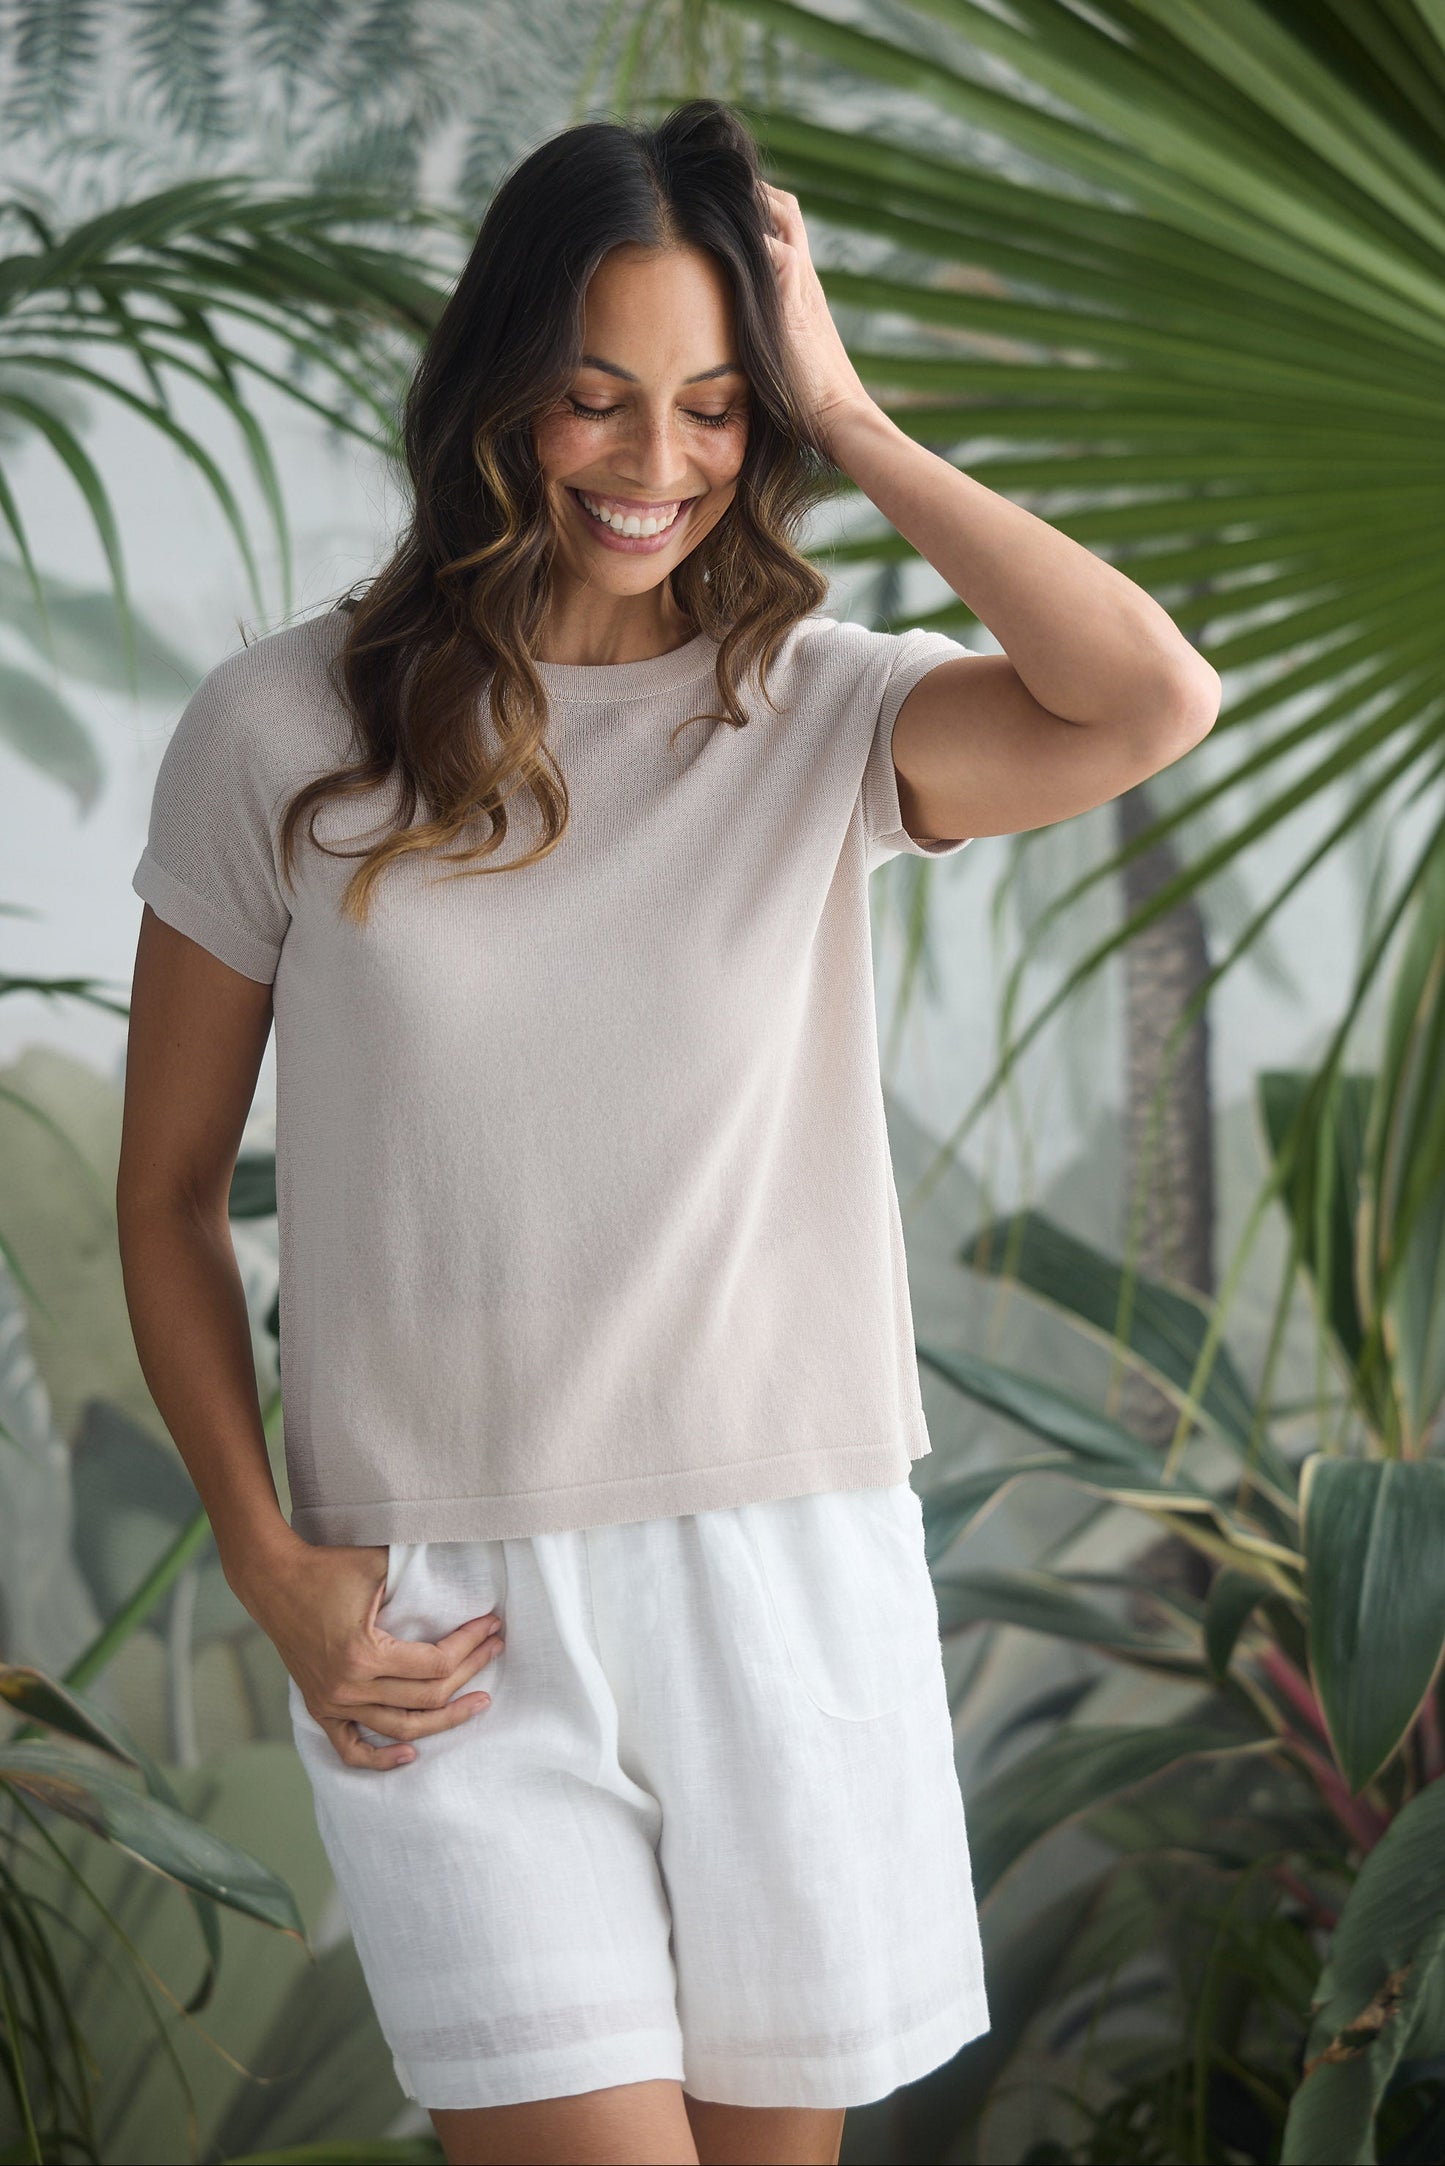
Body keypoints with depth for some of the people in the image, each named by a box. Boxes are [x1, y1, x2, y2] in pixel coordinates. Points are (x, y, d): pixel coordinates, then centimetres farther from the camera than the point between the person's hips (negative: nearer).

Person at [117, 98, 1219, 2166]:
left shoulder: (826, 717, 1)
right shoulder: (286, 731, -1)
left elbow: (1152, 697, -20)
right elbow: (168, 1188, 6)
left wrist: (848, 422, -12)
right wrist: (272, 1566, -3)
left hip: (788, 1591, 2)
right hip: (446, 1623, -1)